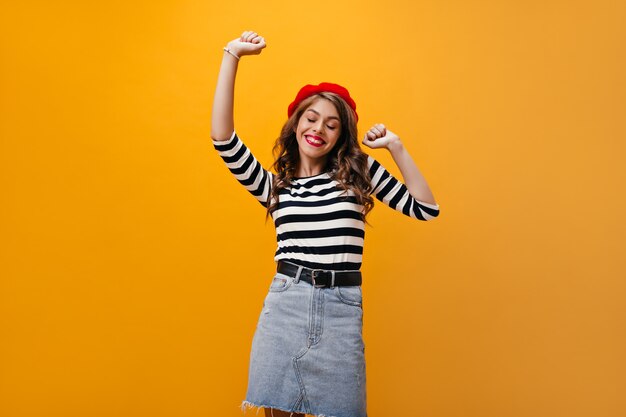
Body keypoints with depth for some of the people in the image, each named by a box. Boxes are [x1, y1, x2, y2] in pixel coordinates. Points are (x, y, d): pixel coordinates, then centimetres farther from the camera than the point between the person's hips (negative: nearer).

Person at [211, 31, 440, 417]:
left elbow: (426, 208, 7)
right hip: (284, 305, 1)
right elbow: (223, 137, -3)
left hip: (342, 310, -1)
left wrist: (395, 146, 0)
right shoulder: (273, 185, 10)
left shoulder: (358, 172, 9)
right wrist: (232, 56, -4)